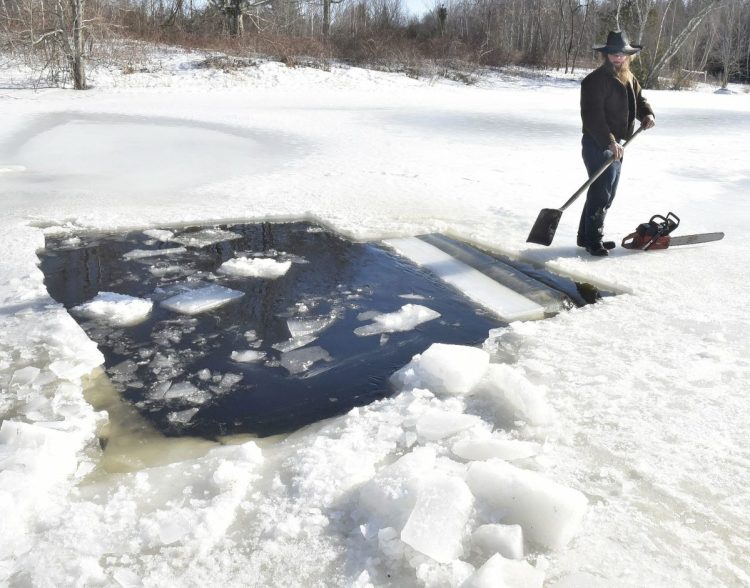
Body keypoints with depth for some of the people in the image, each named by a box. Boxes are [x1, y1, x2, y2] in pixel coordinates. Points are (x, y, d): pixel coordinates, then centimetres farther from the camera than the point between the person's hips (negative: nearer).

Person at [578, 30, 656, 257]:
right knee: (601, 192, -10)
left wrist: (647, 114, -2)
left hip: (616, 145, 10)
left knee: (607, 194, 14)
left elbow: (639, 99, 22)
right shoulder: (595, 80, -16)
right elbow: (592, 116, -23)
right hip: (597, 145, -10)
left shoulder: (628, 78, 15)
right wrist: (608, 142, -31)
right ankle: (593, 240, -2)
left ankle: (587, 236, 23)